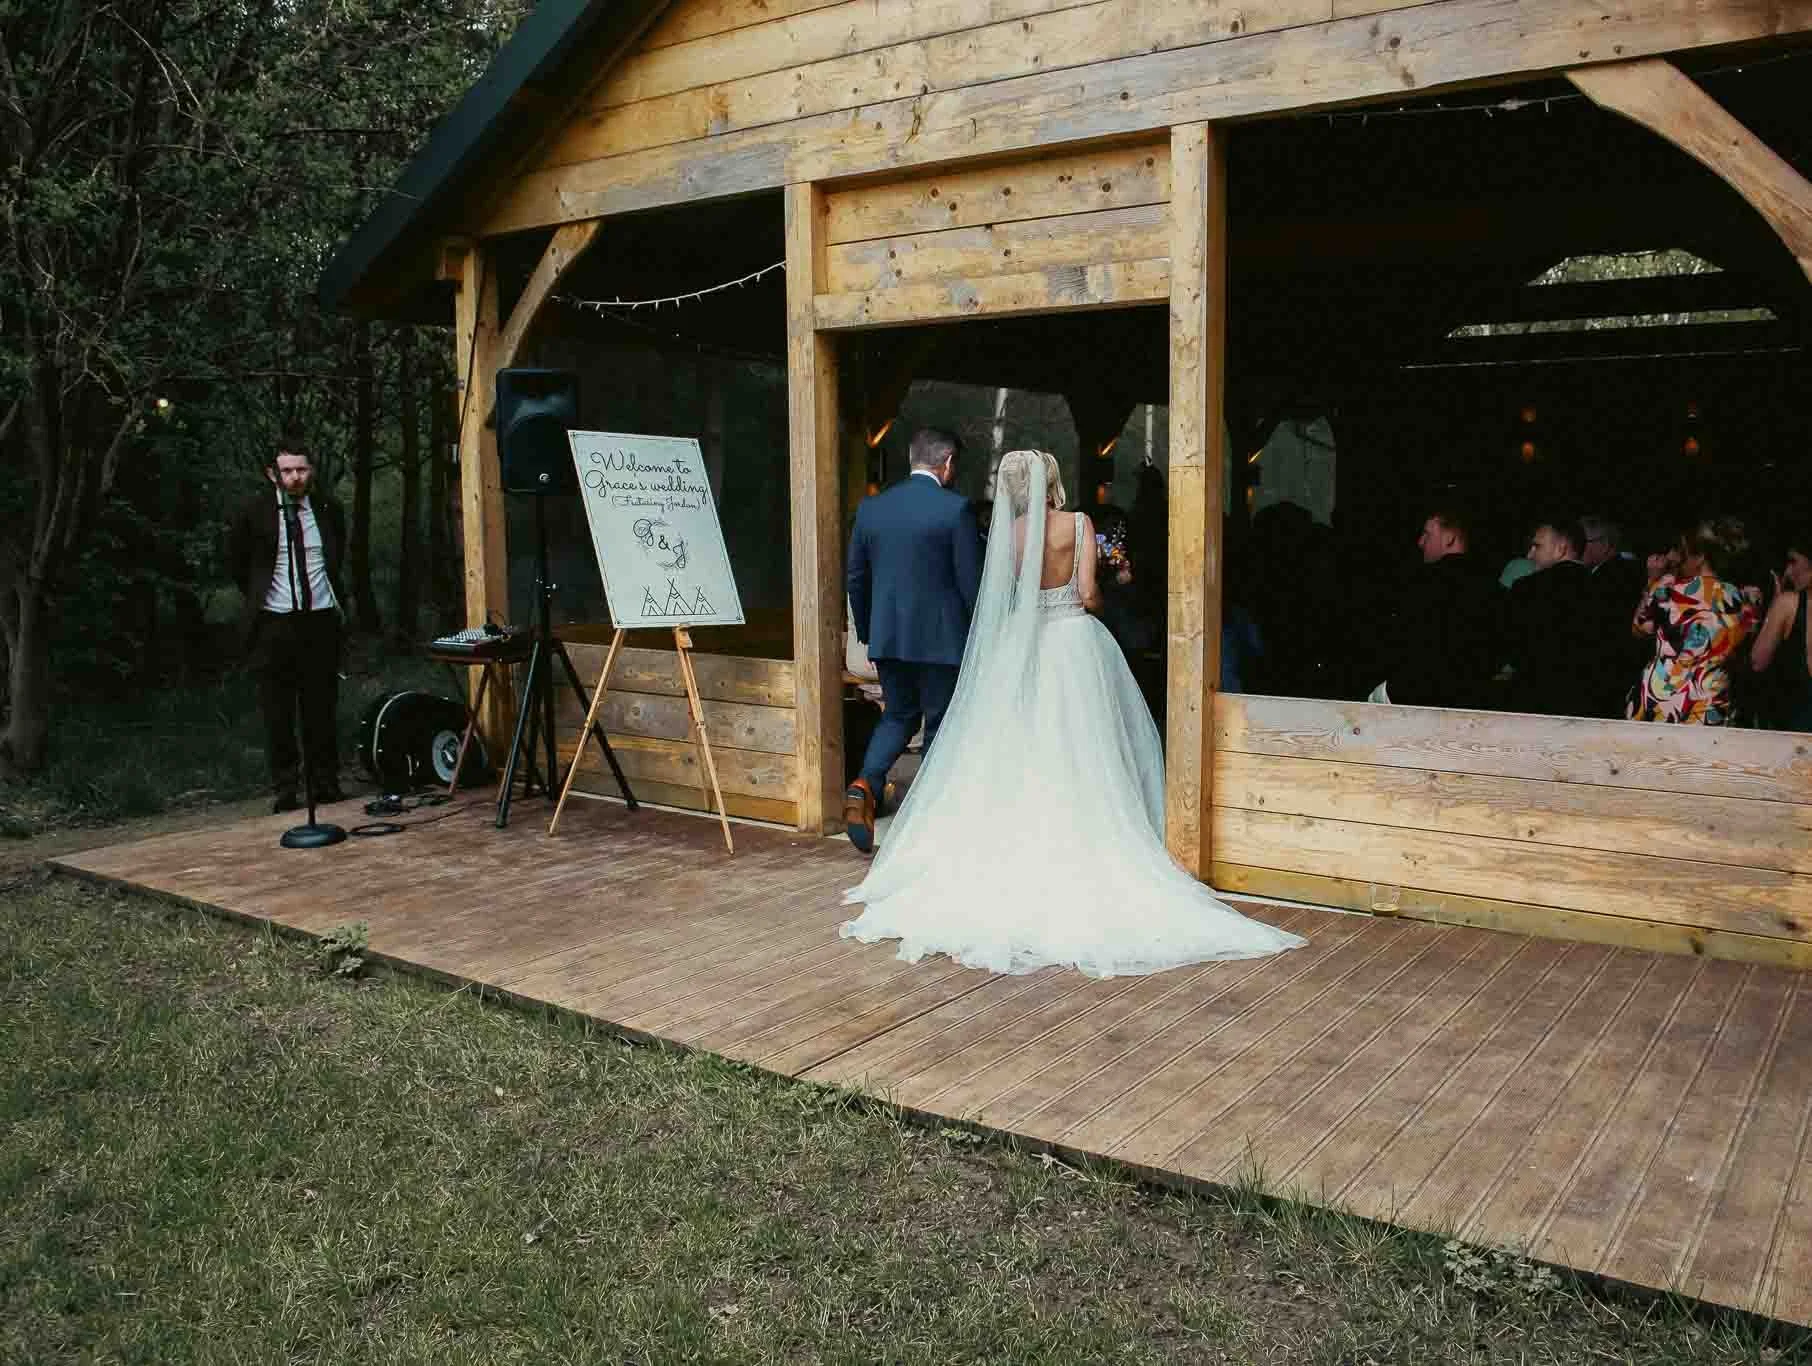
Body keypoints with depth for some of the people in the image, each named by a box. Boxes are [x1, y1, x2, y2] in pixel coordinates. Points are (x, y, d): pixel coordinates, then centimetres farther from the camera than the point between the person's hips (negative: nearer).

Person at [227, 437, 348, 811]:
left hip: (321, 619, 2)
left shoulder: (327, 509, 4)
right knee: (277, 711, 2)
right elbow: (236, 560, 12)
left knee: (322, 706, 5)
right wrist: (259, 597, 13)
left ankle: (325, 783, 14)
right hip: (274, 622, -1)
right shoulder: (253, 511, -3)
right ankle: (285, 788, 9)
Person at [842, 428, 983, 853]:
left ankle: (865, 784, -4)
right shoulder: (956, 508, -11)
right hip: (941, 637, -4)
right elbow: (971, 580, -11)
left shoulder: (871, 507, 4)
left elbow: (855, 578, 9)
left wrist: (867, 633, 19)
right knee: (939, 722, 10)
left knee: (897, 714, 19)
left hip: (887, 635, 4)